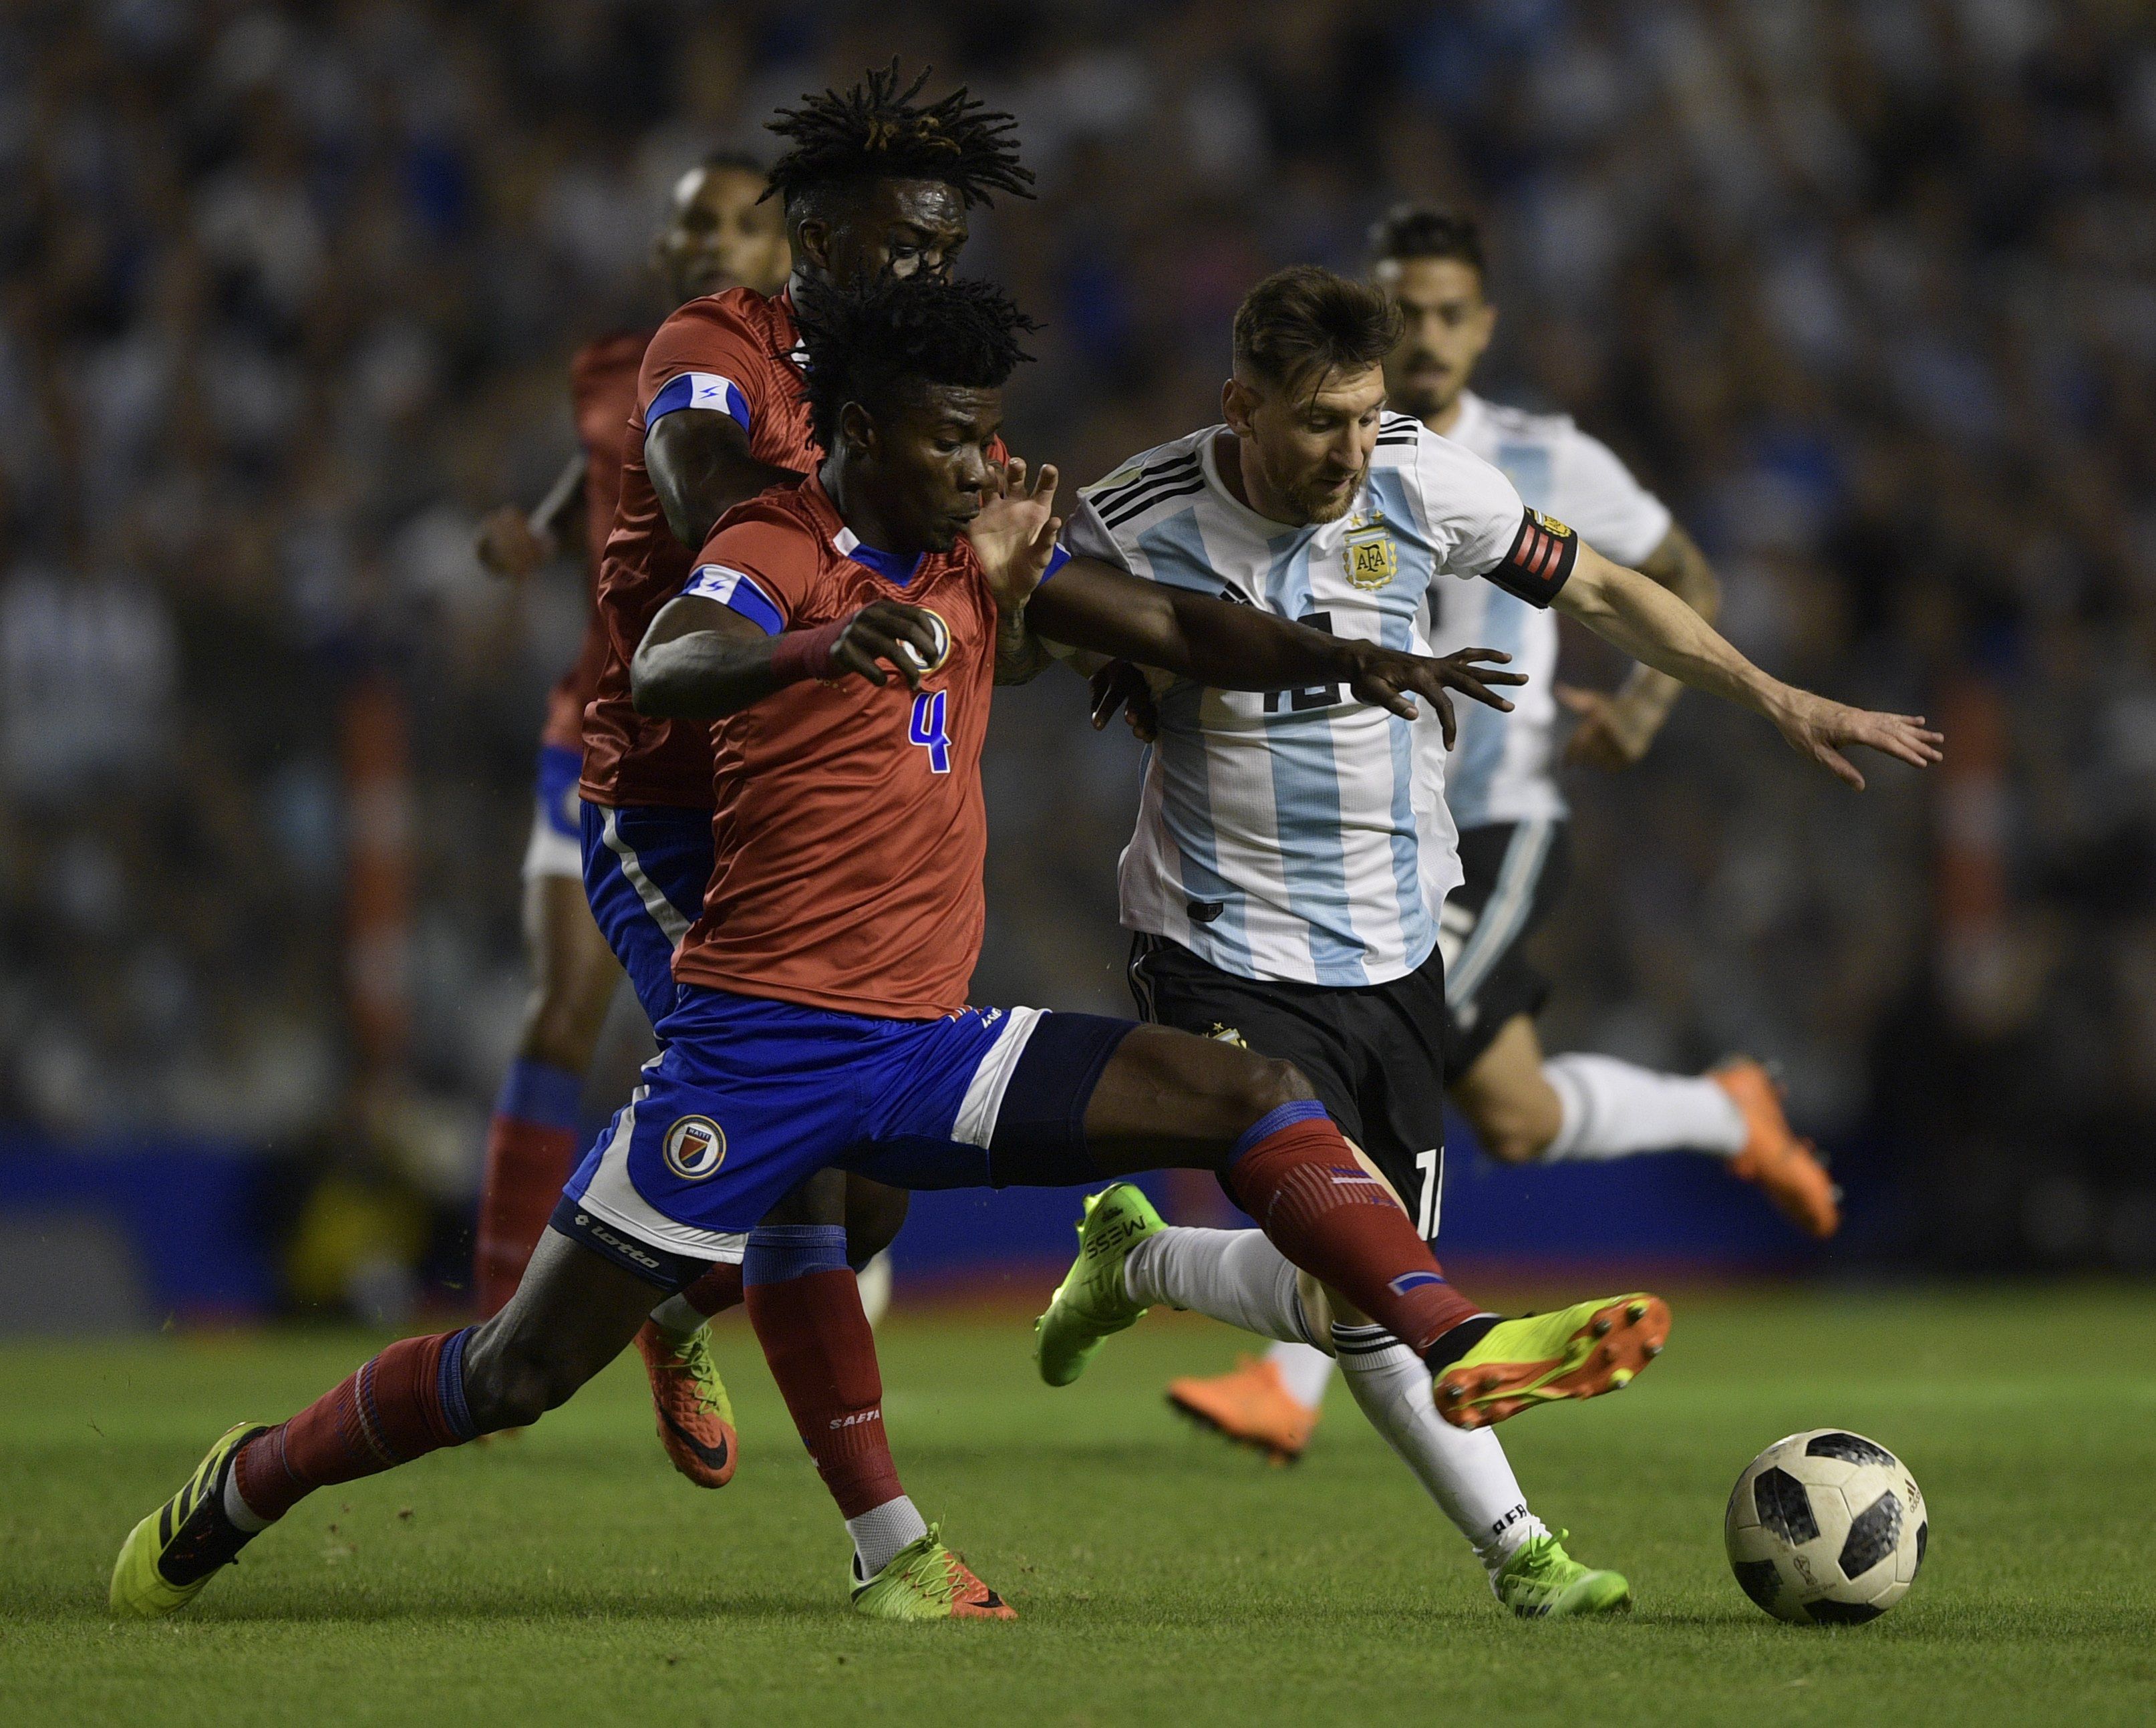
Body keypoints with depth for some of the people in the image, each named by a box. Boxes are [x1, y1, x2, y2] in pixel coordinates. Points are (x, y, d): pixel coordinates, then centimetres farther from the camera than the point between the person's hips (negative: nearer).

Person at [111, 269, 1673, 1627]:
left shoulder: (976, 554, 12)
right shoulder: (776, 554, -11)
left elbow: (1180, 632, 13)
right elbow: (664, 672, -32)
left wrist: (1346, 659, -6)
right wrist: (821, 645, -53)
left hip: (929, 1046, 6)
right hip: (759, 1046, -6)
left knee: (1246, 1095, -9)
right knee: (525, 1372, -4)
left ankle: (1459, 1344, -17)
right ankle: (242, 1492, 16)